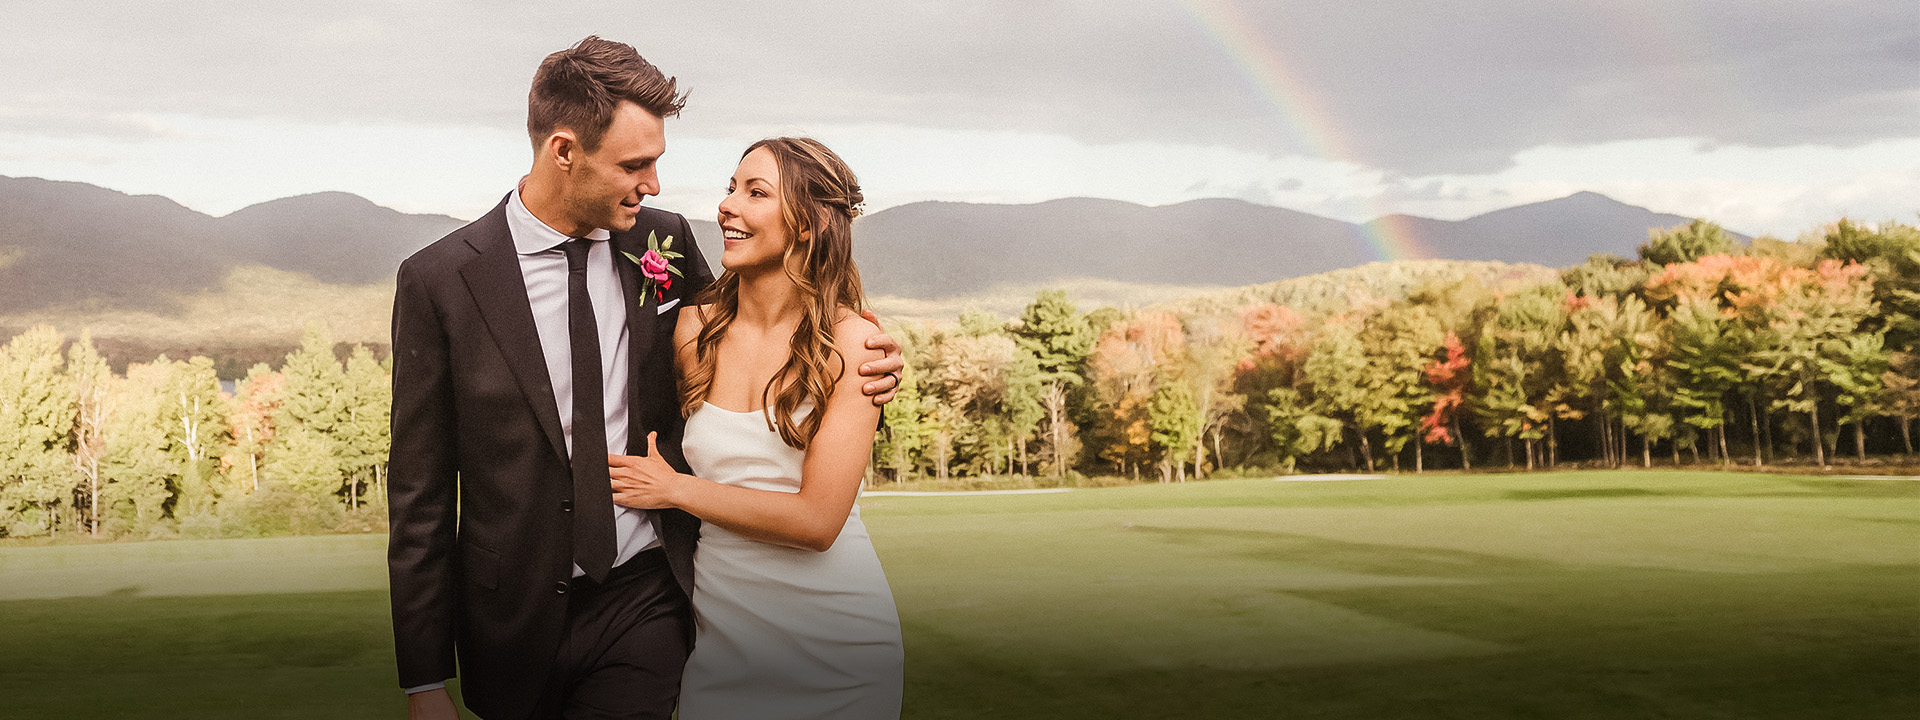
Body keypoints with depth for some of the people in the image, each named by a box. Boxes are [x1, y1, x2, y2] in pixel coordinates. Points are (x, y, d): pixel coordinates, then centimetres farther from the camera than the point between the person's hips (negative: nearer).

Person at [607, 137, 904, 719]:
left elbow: (817, 519, -17)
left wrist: (674, 488, -11)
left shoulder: (851, 341, -12)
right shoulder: (695, 328, -1)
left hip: (833, 633, -3)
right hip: (721, 627, 3)